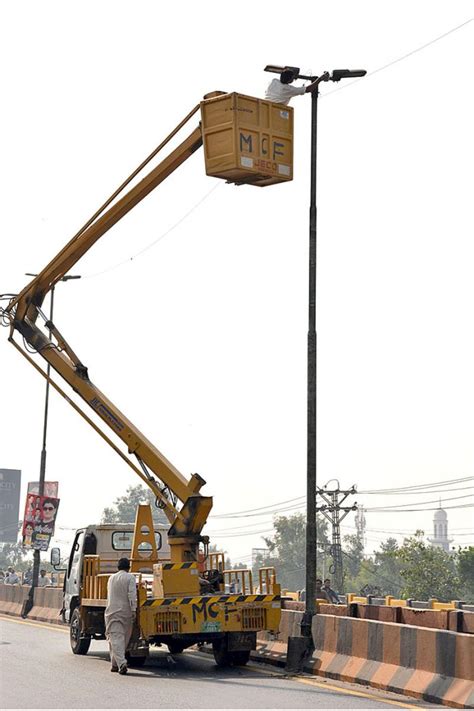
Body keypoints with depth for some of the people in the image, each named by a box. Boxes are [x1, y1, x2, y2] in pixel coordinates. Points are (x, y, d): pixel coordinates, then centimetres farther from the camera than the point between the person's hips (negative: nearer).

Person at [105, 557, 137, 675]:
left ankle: (121, 663, -20)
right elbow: (132, 595, -13)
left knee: (115, 638, -4)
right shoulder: (130, 577, -2)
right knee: (124, 638, 12)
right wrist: (133, 610, -15)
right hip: (126, 611, -2)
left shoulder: (111, 578, 13)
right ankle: (116, 663, 18)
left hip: (112, 611, 2)